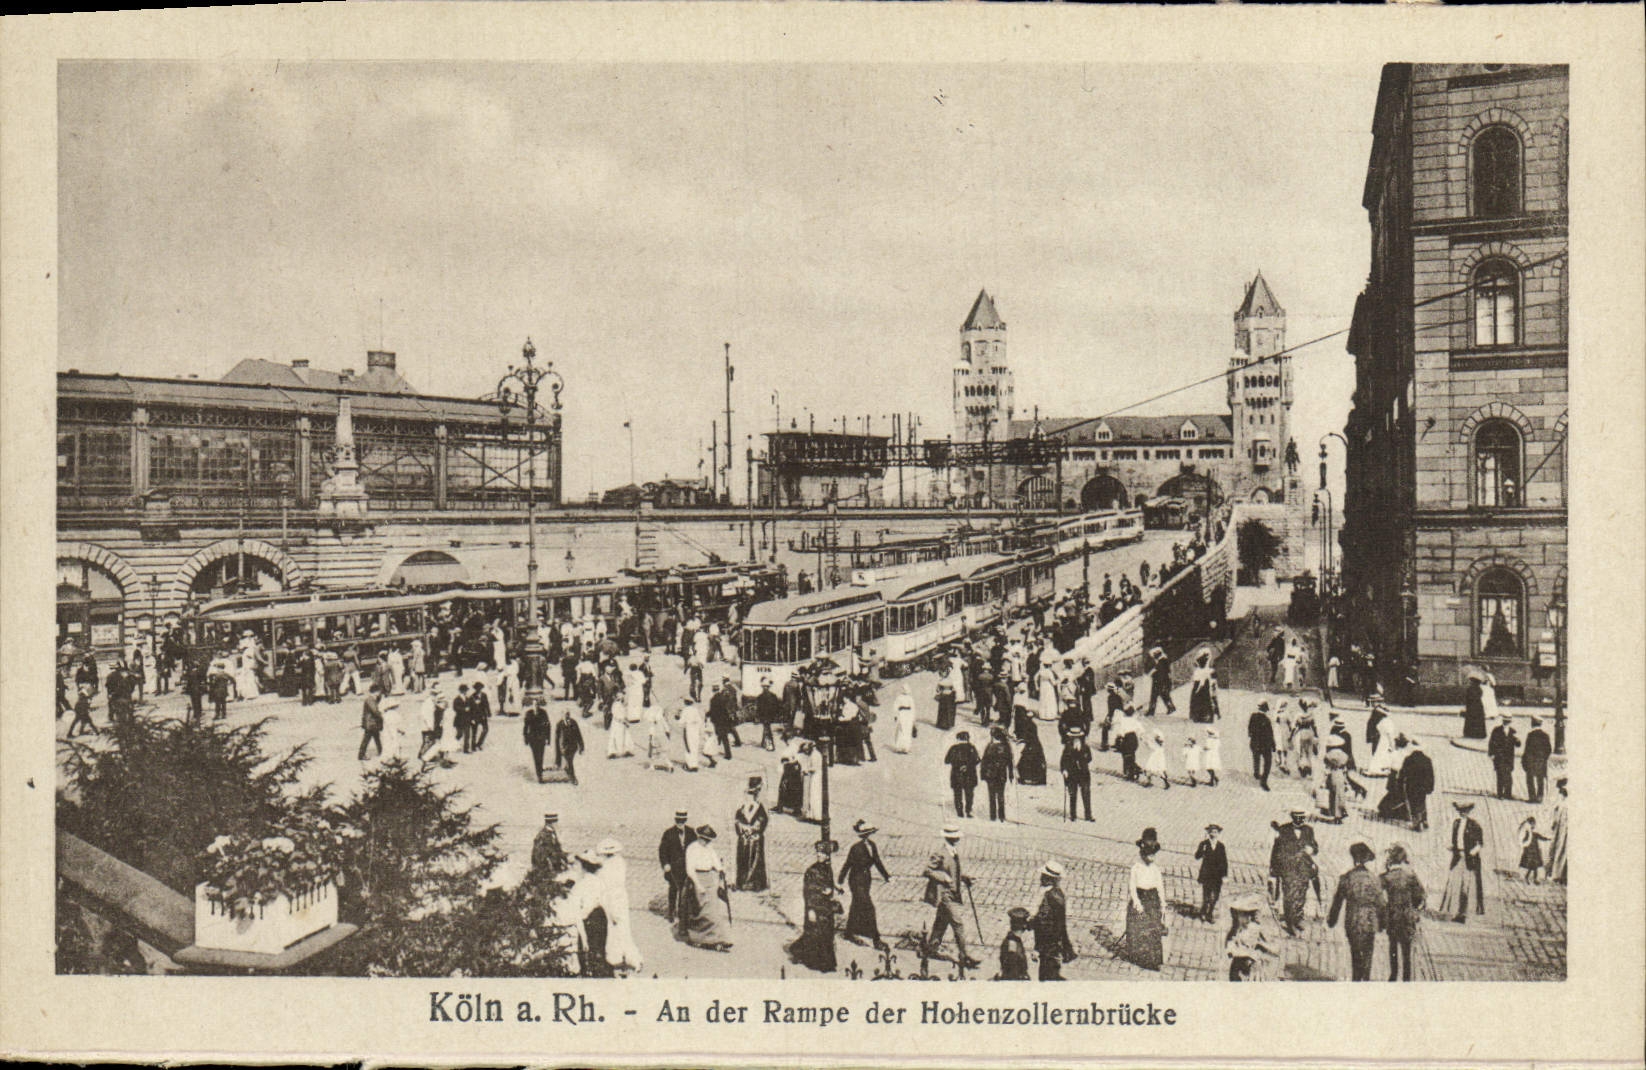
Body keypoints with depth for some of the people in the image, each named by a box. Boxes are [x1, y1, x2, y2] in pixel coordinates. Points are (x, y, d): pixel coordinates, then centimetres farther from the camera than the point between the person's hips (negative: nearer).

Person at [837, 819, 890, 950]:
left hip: (866, 880, 8)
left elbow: (877, 862, 13)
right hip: (856, 881, -8)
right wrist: (841, 882, -11)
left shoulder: (873, 846, 1)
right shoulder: (856, 848, -21)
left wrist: (886, 876, 10)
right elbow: (847, 865, -15)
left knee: (857, 908, 19)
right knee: (868, 909, -9)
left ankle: (850, 933, 34)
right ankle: (876, 940, -7)